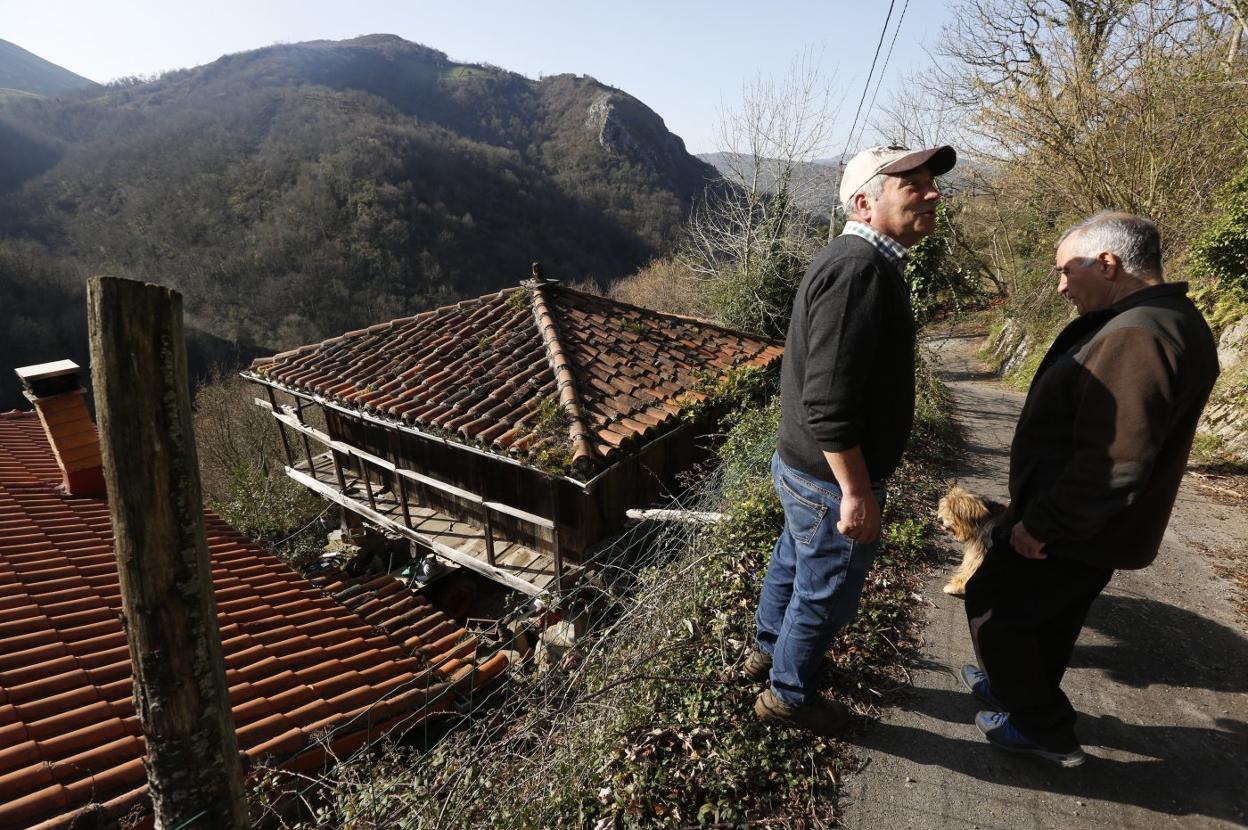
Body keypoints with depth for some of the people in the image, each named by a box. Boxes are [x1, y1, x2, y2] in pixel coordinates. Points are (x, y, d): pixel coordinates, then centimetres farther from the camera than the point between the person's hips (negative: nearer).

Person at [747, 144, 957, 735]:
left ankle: (770, 649, 49)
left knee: (793, 562, 26)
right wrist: (857, 492, -24)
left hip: (804, 467, 10)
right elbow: (828, 402, -31)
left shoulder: (854, 260, 9)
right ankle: (789, 694, 33)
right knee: (826, 592, 10)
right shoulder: (860, 269, -25)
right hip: (831, 480, -10)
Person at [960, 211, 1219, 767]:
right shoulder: (1172, 321, 8)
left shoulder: (1134, 337, -28)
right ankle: (1021, 686, 45)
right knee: (1050, 616, 24)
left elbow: (1112, 464, -32)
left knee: (991, 604, 7)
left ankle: (1043, 728, 21)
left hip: (1072, 531, -10)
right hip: (1095, 528, 10)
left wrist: (1040, 525, -22)